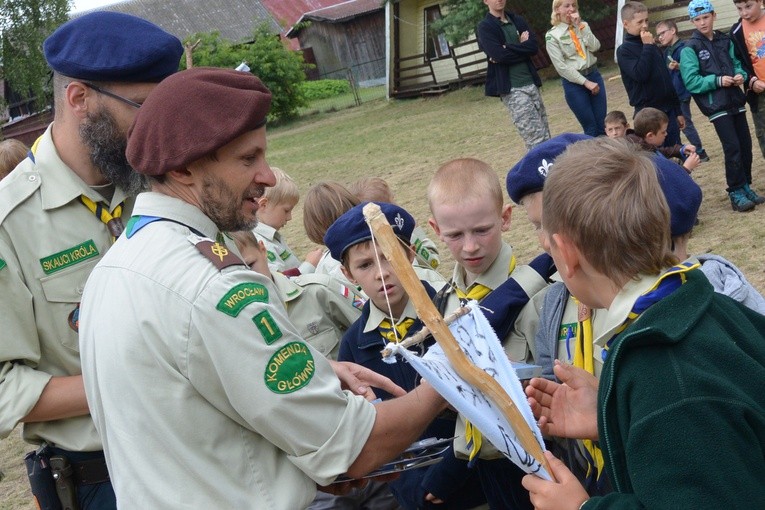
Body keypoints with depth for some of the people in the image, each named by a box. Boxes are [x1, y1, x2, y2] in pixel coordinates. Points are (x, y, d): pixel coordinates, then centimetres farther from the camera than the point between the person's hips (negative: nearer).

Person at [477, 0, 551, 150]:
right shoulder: (485, 27, -2)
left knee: (545, 137, 7)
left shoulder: (517, 20, 15)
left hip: (531, 83, 6)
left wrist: (508, 49, -10)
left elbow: (534, 46, 1)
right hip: (511, 88, -6)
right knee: (535, 139, -12)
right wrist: (522, 47, -4)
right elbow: (499, 55, -17)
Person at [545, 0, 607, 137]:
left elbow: (595, 47, -6)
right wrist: (585, 82, -15)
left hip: (594, 75, 4)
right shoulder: (552, 36, -7)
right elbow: (561, 66, -12)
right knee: (591, 128, 1)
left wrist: (580, 26, -12)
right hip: (573, 82, -4)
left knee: (603, 125, 5)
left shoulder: (583, 26, 10)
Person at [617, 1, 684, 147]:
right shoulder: (624, 50, -6)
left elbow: (667, 79, 18)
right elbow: (640, 74, -23)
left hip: (668, 110, 6)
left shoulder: (652, 46, 14)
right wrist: (647, 47, -16)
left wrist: (677, 110, 16)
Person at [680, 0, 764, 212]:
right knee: (732, 147, -10)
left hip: (735, 101, 5)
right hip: (716, 105, -5)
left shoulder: (725, 41, 9)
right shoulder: (690, 48, -7)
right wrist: (717, 80, -20)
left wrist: (741, 75, -7)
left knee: (746, 145, 7)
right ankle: (736, 192, 0)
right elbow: (691, 81, -11)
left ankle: (746, 185, 21)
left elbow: (736, 64, 15)